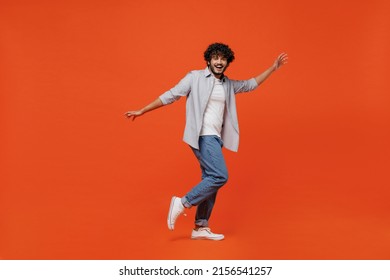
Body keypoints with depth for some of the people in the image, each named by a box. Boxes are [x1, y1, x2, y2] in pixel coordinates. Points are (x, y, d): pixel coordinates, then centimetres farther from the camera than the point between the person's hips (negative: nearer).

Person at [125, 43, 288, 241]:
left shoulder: (228, 84, 17)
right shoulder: (195, 77, -2)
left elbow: (251, 85, 31)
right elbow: (171, 95, 1)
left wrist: (273, 68, 27)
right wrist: (142, 111, 2)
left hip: (215, 137, 8)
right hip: (203, 136, -7)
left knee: (211, 180, 6)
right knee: (220, 176, -18)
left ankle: (200, 228, 12)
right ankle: (182, 203, -6)